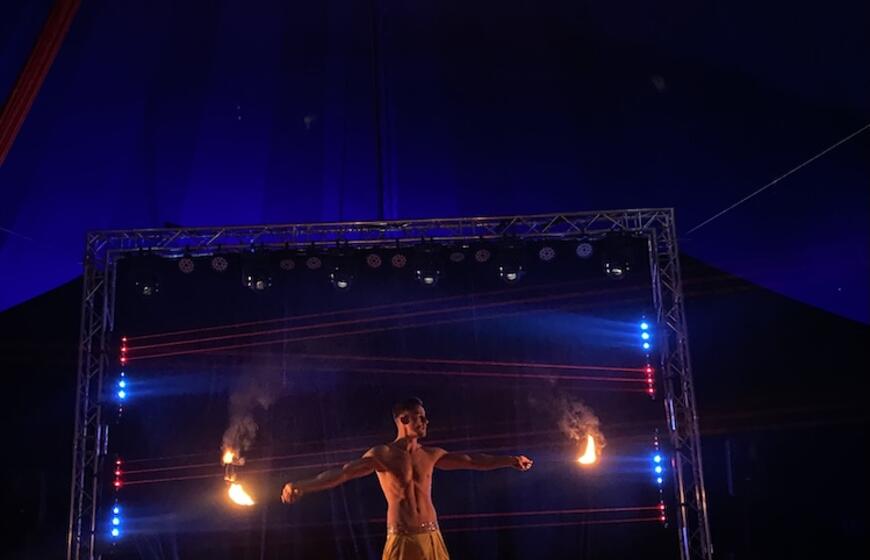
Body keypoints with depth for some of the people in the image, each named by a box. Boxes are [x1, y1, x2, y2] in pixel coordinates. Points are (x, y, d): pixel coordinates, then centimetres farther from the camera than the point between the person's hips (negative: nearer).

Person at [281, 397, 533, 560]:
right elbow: (345, 472, -19)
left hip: (433, 538, 5)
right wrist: (304, 485, -33)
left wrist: (510, 460, 19)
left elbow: (471, 460, 16)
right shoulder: (382, 454, -7)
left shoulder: (431, 455, 9)